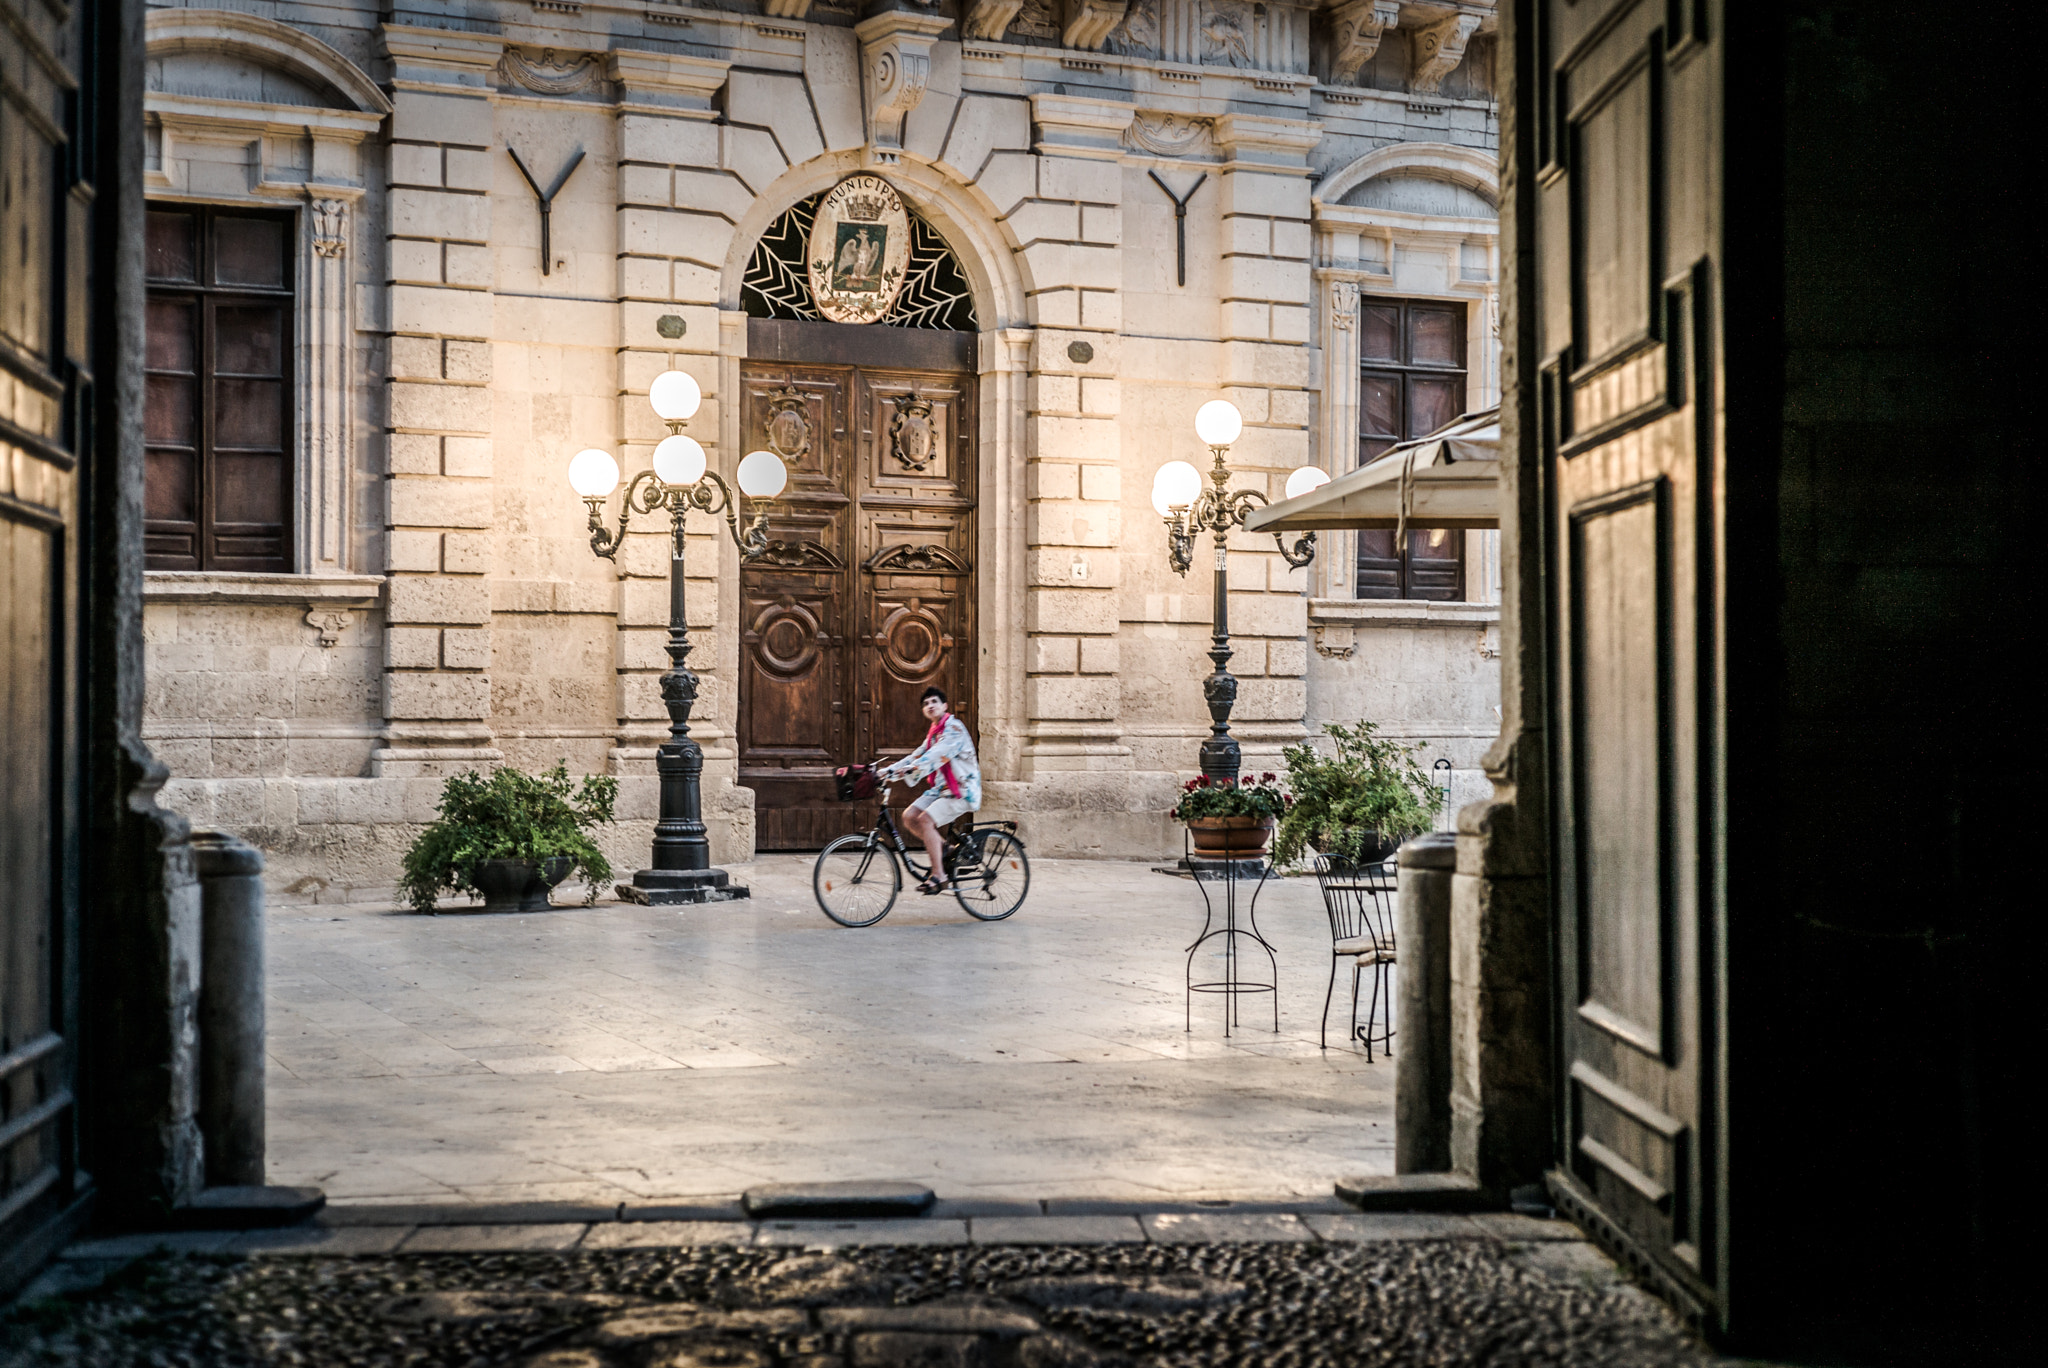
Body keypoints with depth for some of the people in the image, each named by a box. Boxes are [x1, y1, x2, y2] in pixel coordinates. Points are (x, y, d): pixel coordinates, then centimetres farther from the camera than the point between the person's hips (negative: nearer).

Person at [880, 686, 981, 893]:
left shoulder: (954, 728, -13)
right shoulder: (933, 732, 15)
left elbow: (938, 754, -28)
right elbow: (918, 756, 11)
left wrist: (911, 770, -40)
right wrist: (887, 771, -2)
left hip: (961, 790, -8)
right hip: (941, 788, 8)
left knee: (925, 820, -23)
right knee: (909, 817, -7)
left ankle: (938, 877, -19)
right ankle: (943, 847, 9)